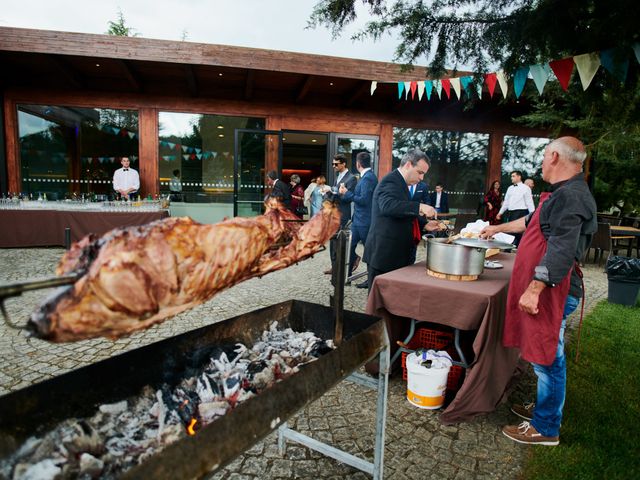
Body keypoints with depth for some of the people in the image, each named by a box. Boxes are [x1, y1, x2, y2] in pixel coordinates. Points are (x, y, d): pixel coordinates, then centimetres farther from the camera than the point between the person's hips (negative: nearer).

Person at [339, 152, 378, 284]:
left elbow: (363, 199, -23)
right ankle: (347, 273, 21)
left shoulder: (368, 178, -17)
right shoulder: (367, 176, 12)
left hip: (365, 221, -9)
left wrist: (347, 193, -15)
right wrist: (345, 193, 7)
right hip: (359, 219, 9)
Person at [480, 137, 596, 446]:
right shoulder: (567, 194, 16)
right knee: (546, 356, 20)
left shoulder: (570, 197, -19)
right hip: (549, 290, 10)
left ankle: (546, 429, 16)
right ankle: (544, 408, 35)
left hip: (552, 291, -10)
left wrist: (534, 288, -29)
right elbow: (532, 222, 30)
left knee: (547, 359, 1)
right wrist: (499, 228, 39)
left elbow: (561, 250, -27)